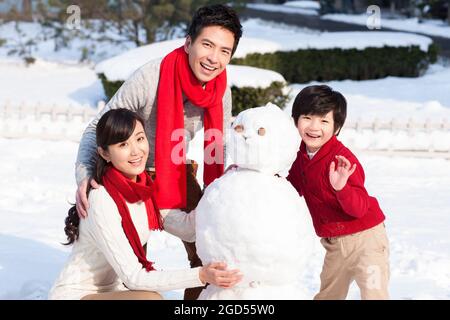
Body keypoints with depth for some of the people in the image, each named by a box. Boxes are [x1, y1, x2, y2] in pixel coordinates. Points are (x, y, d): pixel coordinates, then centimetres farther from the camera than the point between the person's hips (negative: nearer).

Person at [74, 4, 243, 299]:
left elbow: (221, 146, 1)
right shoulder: (150, 78, -31)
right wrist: (84, 176, -33)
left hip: (179, 174, 5)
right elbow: (98, 129, -20)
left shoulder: (221, 90, -15)